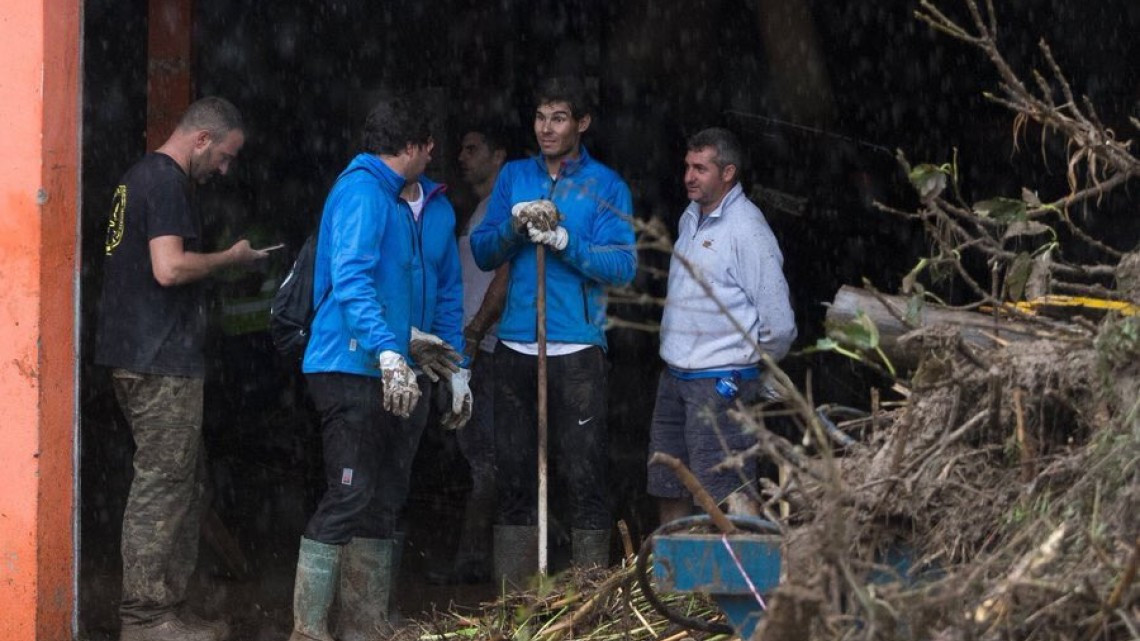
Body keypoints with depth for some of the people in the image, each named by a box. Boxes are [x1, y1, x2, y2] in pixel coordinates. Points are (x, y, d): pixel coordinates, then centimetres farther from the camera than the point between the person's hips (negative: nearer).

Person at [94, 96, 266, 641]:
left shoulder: (141, 176, 19)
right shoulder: (167, 182, -13)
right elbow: (169, 268, -23)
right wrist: (231, 257, -9)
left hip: (141, 360, 11)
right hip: (162, 364, -11)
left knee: (187, 485, 15)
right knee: (162, 486, -7)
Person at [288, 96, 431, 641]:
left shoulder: (382, 196, 21)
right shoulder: (363, 190, -11)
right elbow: (350, 279, -23)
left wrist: (405, 340, 37)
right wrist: (388, 350, -31)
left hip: (369, 372, 11)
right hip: (351, 367, -11)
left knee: (367, 503, 12)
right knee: (348, 500, -12)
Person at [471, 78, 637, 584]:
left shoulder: (605, 186, 2)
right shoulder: (514, 177, 13)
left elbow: (622, 266, -7)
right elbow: (483, 253, 10)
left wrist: (563, 240, -19)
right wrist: (514, 225, -9)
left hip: (577, 350, -4)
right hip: (515, 347, 4)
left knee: (584, 476, -5)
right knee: (513, 475, 6)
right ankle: (512, 594, 10)